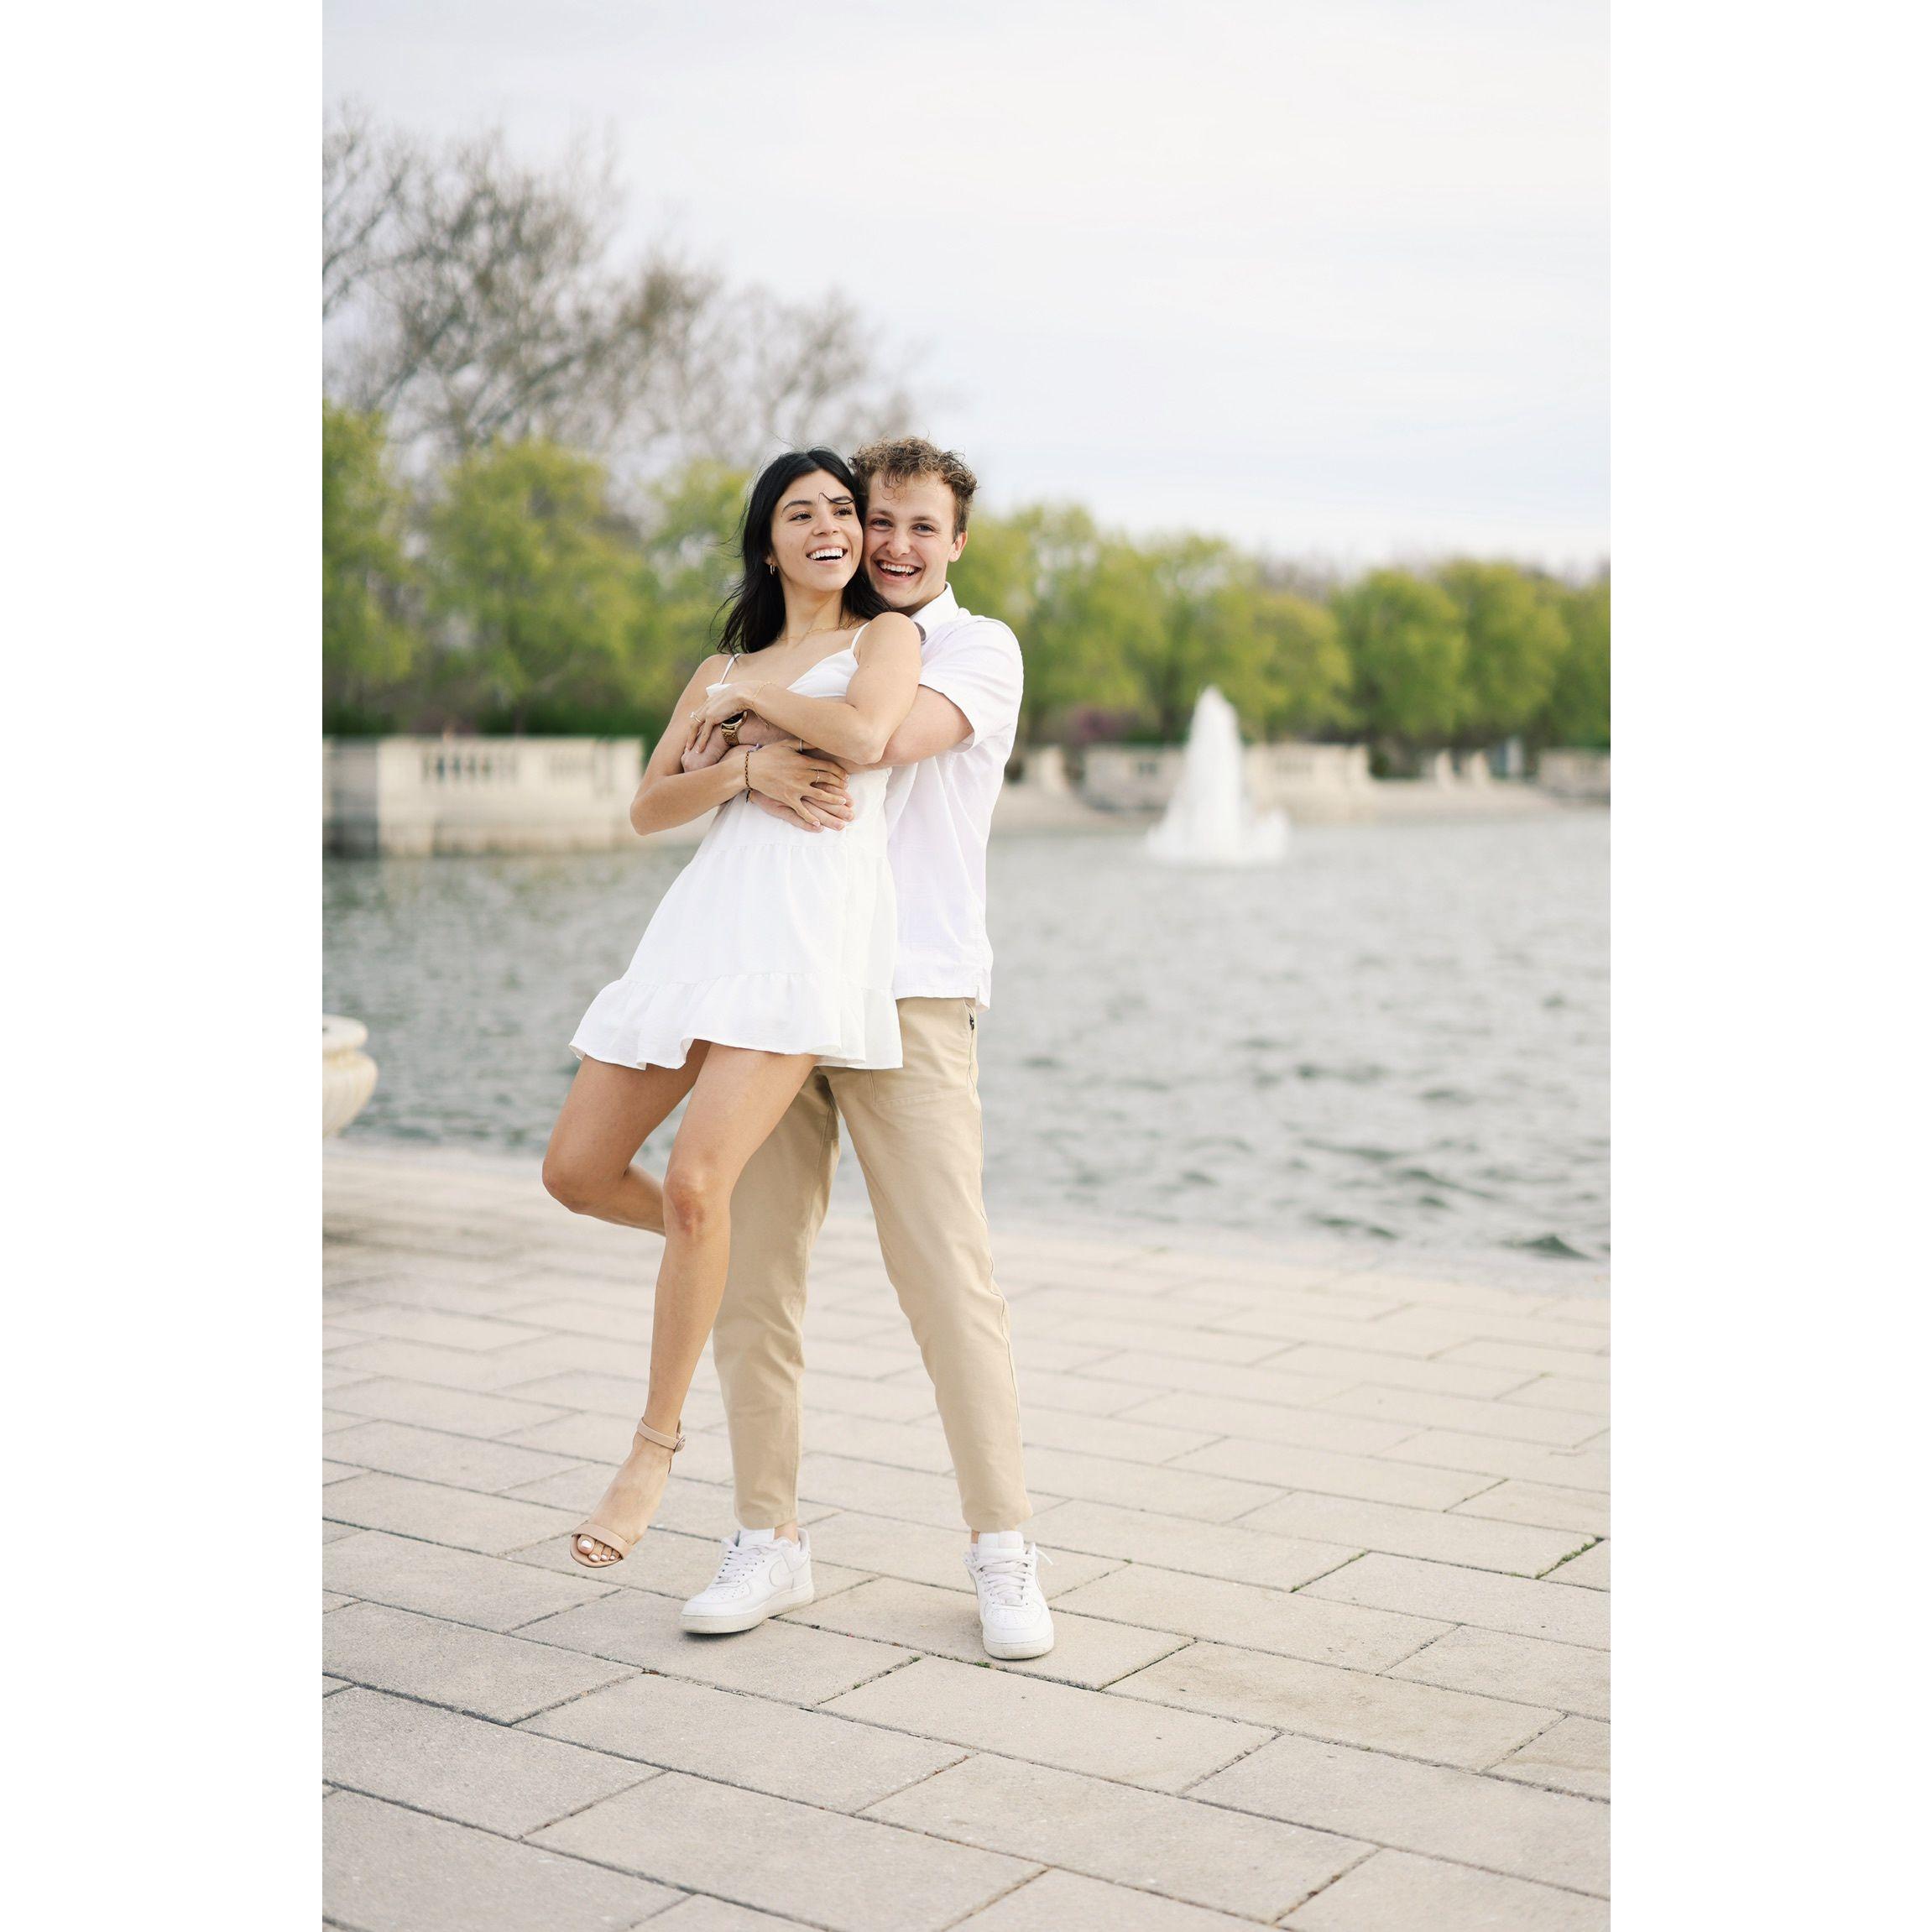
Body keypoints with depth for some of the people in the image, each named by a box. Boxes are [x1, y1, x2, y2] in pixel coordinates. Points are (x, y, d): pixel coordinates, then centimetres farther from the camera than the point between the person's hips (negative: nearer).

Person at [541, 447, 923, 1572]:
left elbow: (865, 735, -10)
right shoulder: (723, 672, 27)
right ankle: (720, 1248, 31)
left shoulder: (885, 635, 14)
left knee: (694, 1180, -22)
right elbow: (648, 807, 14)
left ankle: (658, 1443, -6)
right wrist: (749, 772, -3)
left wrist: (752, 698, 3)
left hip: (814, 929, -6)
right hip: (706, 920, 6)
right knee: (577, 1169, 1)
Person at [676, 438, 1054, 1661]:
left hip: (908, 998, -5)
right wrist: (756, 771, -9)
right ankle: (771, 1541, 15)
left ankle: (1005, 1553, 5)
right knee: (751, 1272, 3)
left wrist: (756, 717, -5)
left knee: (950, 1278, -6)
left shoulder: (981, 649, 5)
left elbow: (893, 735, -16)